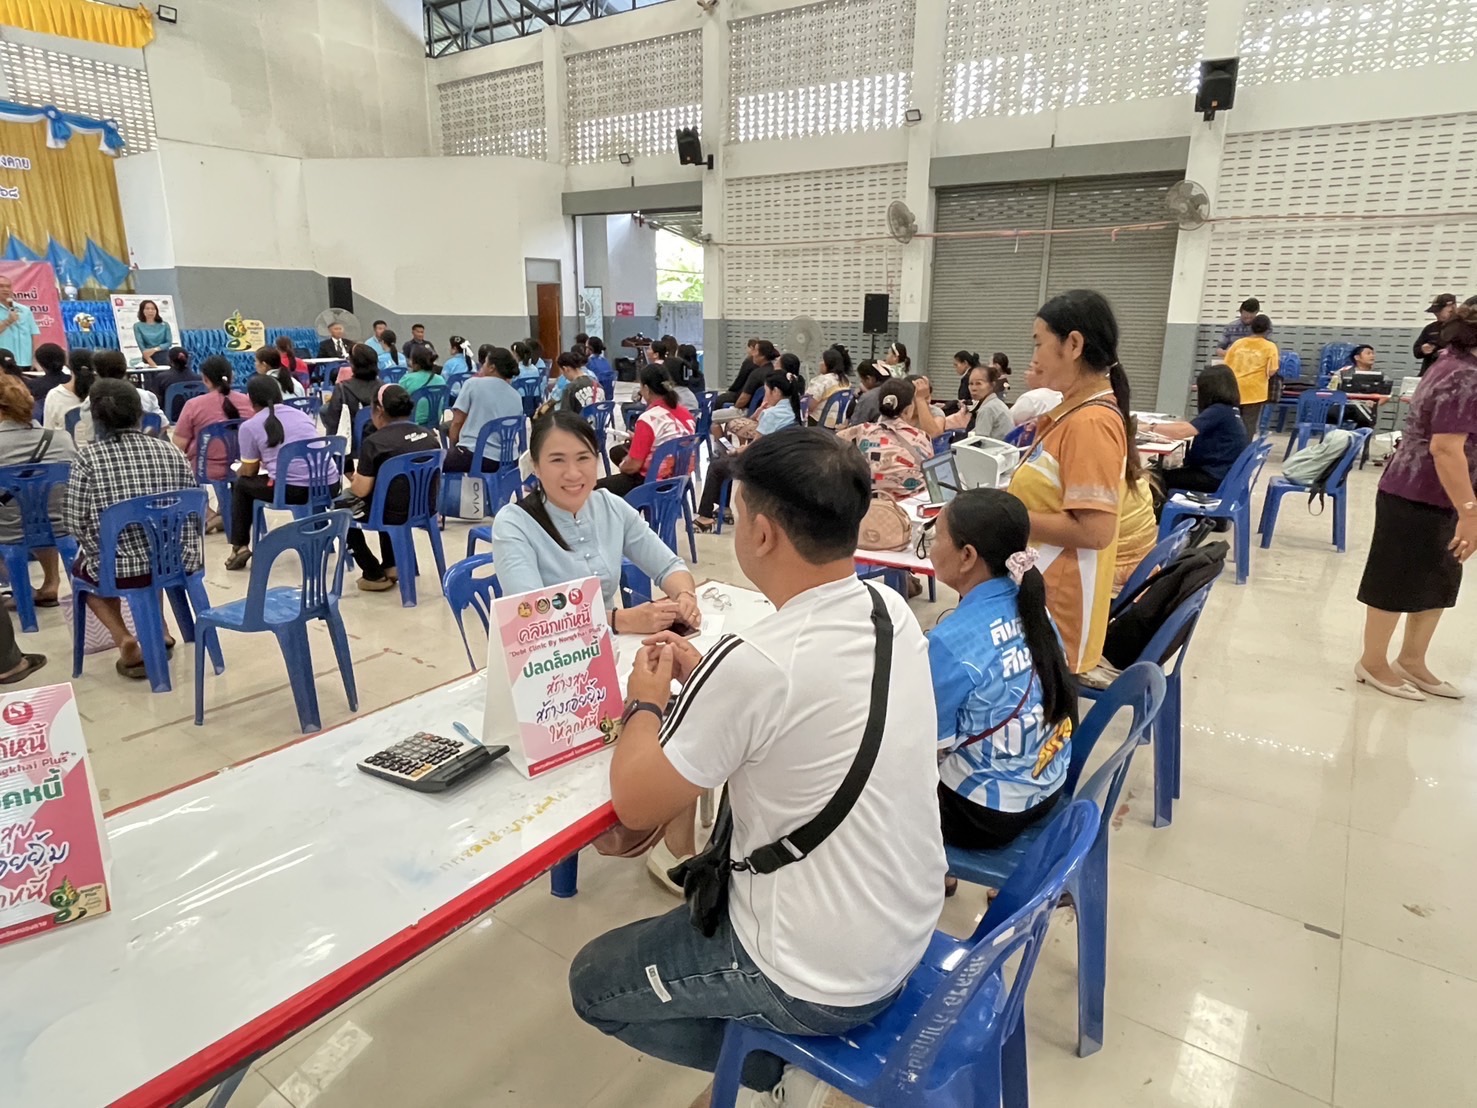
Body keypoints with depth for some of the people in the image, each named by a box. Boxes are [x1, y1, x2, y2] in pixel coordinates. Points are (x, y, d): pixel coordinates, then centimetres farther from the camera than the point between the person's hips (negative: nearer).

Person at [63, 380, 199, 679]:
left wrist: (95, 544, 15)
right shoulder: (170, 451, 1)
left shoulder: (88, 459, -9)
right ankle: (160, 630, 31)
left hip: (121, 568, -3)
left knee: (81, 566, 32)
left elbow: (74, 521, -6)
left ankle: (124, 640, 12)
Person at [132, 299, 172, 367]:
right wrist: (150, 361, -21)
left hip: (164, 357, 1)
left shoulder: (164, 325, 8)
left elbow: (169, 342, 2)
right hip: (148, 358, -1)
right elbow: (141, 345, -7)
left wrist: (155, 349, -15)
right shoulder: (138, 326, 4)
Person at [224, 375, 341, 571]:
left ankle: (240, 546, 22)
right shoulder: (303, 415, 20)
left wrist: (239, 471, 39)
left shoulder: (249, 426, 7)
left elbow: (249, 471, 12)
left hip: (291, 491, -5)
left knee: (241, 484, 25)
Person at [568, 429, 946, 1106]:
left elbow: (636, 803, -17)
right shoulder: (893, 612, -8)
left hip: (824, 982, -7)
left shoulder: (757, 662, -32)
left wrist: (646, 701, -1)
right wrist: (704, 678, 7)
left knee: (592, 981, 15)